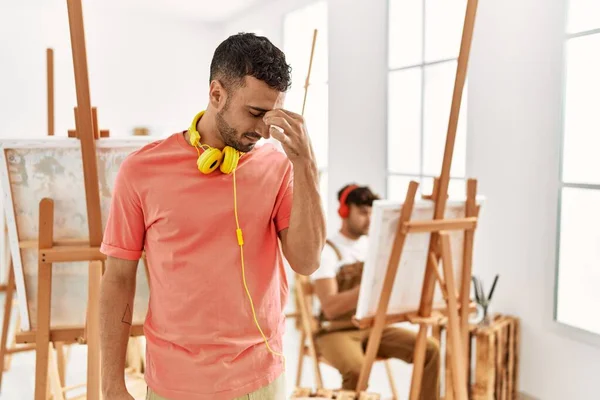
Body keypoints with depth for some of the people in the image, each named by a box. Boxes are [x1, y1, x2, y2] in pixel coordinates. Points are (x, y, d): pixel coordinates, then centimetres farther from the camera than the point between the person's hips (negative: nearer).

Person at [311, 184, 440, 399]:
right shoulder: (326, 251, -13)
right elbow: (330, 308, -23)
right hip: (336, 331, -6)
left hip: (373, 326, 6)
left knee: (431, 348, -12)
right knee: (357, 369, -36)